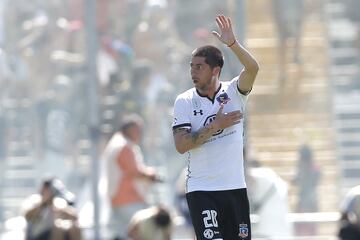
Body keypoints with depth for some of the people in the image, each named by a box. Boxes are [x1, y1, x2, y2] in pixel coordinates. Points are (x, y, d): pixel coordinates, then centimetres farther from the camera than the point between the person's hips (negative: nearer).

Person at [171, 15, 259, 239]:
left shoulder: (233, 92, 0)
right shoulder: (184, 101, -2)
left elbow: (252, 68, -19)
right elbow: (181, 145, -11)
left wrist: (232, 43, -33)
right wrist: (216, 126, -14)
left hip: (235, 187, 2)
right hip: (201, 190, -2)